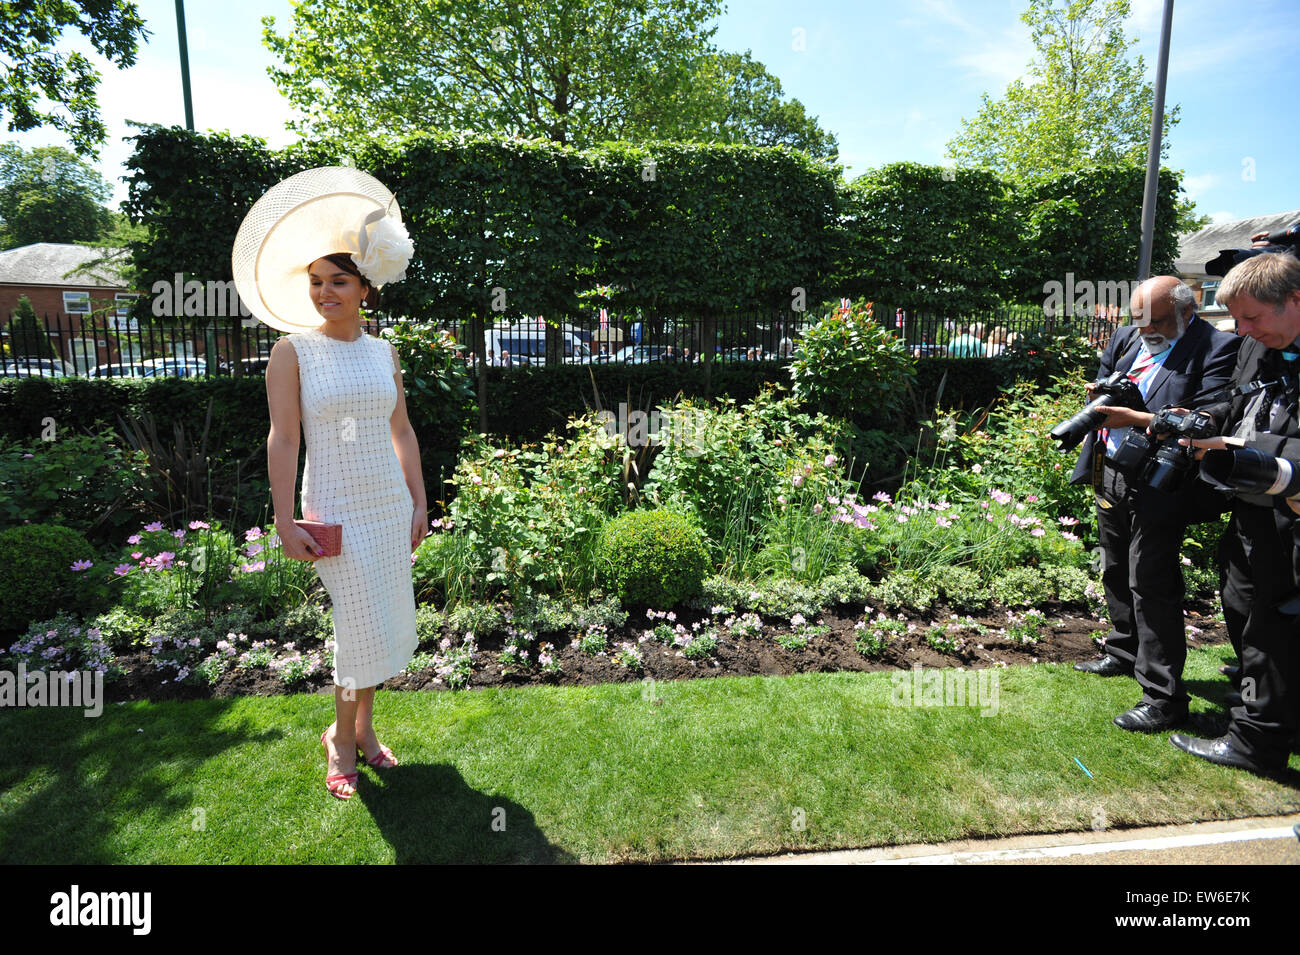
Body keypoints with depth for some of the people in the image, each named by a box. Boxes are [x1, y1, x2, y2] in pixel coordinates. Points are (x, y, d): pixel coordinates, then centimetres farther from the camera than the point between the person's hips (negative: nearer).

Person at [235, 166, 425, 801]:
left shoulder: (383, 352, 7)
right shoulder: (293, 351, -5)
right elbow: (282, 440, -9)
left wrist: (420, 502, 8)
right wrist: (285, 522, -13)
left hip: (391, 509, 5)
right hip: (337, 514, -4)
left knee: (387, 627, 10)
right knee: (366, 629, -3)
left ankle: (362, 727, 31)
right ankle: (342, 737, 23)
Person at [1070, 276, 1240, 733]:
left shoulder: (1216, 348, -12)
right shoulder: (1126, 337, 10)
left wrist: (1136, 418, -27)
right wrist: (1105, 398, -3)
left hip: (1158, 487, -8)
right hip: (1110, 475, 8)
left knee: (1151, 588, -4)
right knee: (1116, 574, 21)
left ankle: (1163, 697, 8)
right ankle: (1124, 654, 41)